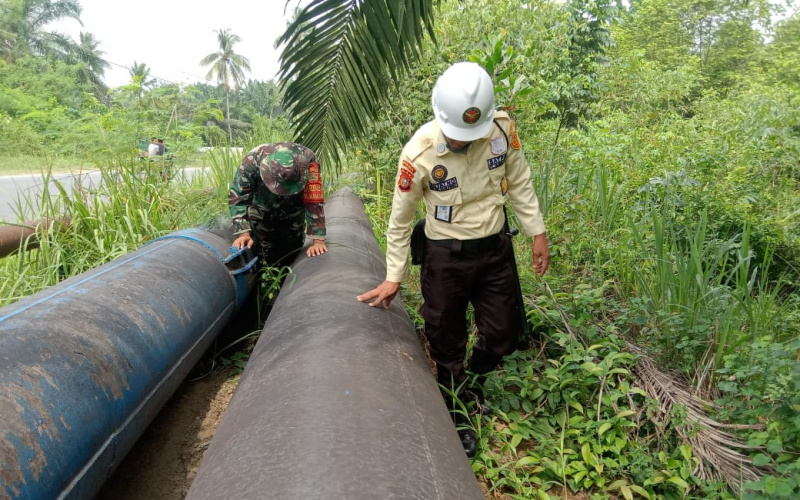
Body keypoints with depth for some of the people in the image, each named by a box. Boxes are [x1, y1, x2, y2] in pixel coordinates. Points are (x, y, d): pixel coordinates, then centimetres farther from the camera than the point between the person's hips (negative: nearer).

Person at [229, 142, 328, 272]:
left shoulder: (307, 159, -36)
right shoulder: (252, 160, -36)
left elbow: (314, 201, -33)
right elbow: (237, 197, -29)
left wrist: (318, 240, -36)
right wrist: (243, 232, -39)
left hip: (293, 212, 1)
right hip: (262, 212, -1)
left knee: (293, 253, 11)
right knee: (267, 257, 1)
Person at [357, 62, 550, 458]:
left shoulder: (503, 128, -14)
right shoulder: (419, 154, -22)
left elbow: (519, 183, 4)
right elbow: (400, 219, -9)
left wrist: (537, 233, 6)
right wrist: (394, 277, -4)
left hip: (495, 249, 4)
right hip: (446, 257, -3)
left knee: (503, 335, 14)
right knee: (447, 342, 11)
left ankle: (471, 383, 45)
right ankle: (456, 413, 36)